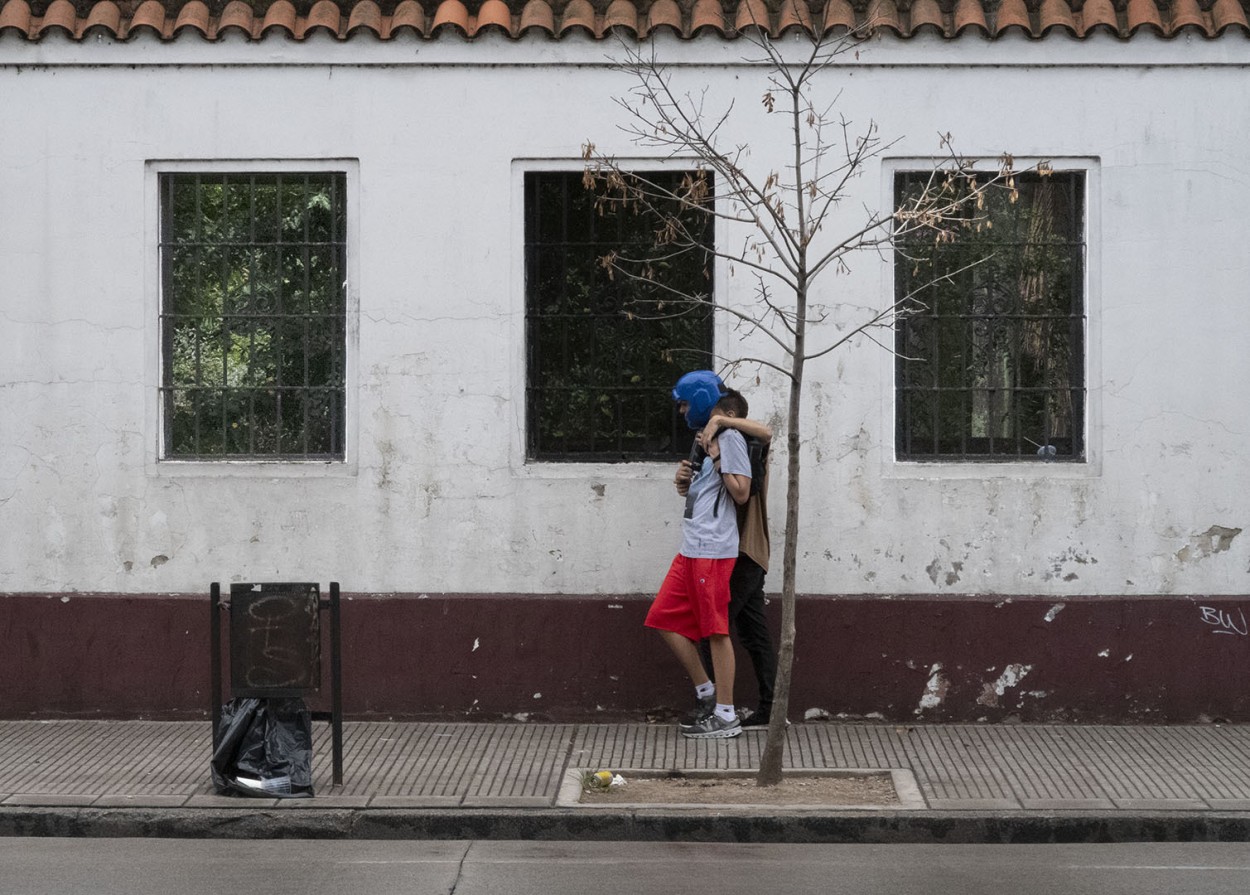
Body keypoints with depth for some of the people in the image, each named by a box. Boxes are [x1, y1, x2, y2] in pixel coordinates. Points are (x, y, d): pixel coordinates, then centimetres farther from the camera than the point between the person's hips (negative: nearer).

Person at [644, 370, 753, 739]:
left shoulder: (729, 438, -8)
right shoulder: (706, 437, 19)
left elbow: (741, 493, -14)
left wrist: (716, 458, -15)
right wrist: (688, 475, 12)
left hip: (713, 551, -10)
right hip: (691, 549, 10)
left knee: (715, 631, -5)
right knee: (666, 619, 9)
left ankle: (726, 715, 1)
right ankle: (707, 694, 16)